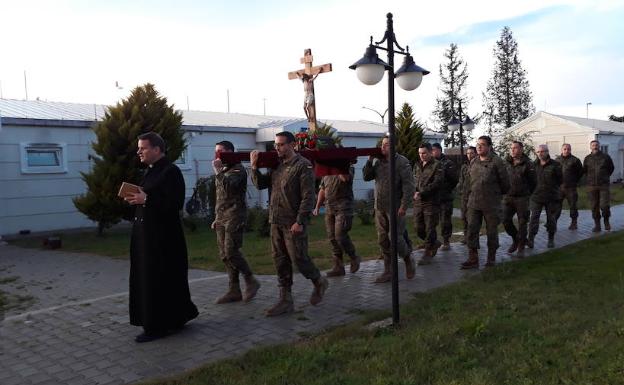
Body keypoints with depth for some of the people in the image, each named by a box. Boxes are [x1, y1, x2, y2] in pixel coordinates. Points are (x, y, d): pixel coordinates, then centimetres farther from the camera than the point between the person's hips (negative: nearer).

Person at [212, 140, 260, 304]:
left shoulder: (238, 170, -7)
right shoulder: (222, 171, 20)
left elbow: (228, 187, -26)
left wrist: (217, 170, -16)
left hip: (234, 217, -8)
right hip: (221, 218, 9)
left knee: (231, 253, -14)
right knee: (225, 255, 5)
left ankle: (251, 281, 4)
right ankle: (234, 291, 9)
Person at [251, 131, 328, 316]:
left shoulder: (303, 166, -9)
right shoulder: (277, 165, 13)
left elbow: (308, 197, -14)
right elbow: (261, 184, 14)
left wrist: (299, 222, -19)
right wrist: (254, 166, 0)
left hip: (293, 223, -7)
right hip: (276, 221, 7)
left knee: (298, 258, -2)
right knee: (280, 260, 8)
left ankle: (319, 282, 26)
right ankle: (285, 300, 16)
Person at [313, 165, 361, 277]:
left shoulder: (347, 167, -2)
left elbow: (345, 177, -26)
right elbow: (322, 190, 23)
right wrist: (317, 207, 17)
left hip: (343, 207, -6)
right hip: (329, 208, 6)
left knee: (340, 236, -13)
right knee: (332, 238, 3)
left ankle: (354, 258, 11)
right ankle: (338, 267, 10)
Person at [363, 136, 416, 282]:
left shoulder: (401, 161, -8)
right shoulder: (377, 161, 10)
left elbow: (408, 185, -12)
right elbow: (366, 177, 7)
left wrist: (404, 205, -18)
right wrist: (370, 160, -4)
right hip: (380, 207, 6)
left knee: (395, 237, -6)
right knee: (383, 240, 8)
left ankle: (408, 261, 22)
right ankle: (388, 271, 17)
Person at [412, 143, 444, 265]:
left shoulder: (437, 165, -5)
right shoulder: (417, 166, 15)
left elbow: (437, 183, -14)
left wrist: (421, 193, -17)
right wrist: (414, 192, -2)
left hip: (431, 202, -6)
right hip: (418, 202, 6)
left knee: (430, 229, -2)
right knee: (419, 229, 8)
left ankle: (428, 254, 8)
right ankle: (434, 243, 31)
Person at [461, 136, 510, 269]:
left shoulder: (496, 162, -9)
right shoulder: (473, 162, 9)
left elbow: (505, 182, -3)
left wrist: (497, 195, 9)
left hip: (491, 204, -5)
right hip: (474, 203, 5)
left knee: (492, 231, 8)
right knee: (472, 230, 0)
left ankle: (491, 258, 22)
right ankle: (473, 259, 6)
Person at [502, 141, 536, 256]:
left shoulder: (528, 164, -7)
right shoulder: (506, 162, 4)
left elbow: (533, 182, 0)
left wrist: (526, 193, 8)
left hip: (522, 198, -3)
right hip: (508, 197, 4)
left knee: (522, 223, 3)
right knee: (506, 220, 0)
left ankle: (521, 247, 15)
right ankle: (515, 240, 24)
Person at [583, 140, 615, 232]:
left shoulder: (606, 157, 3)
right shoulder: (587, 158, 6)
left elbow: (611, 168, 15)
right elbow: (584, 171, 17)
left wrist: (605, 177, 12)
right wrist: (591, 177, 10)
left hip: (604, 185, -2)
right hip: (591, 186, 2)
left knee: (604, 205, -9)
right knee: (594, 206, 3)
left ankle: (606, 221, 15)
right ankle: (597, 225, 12)